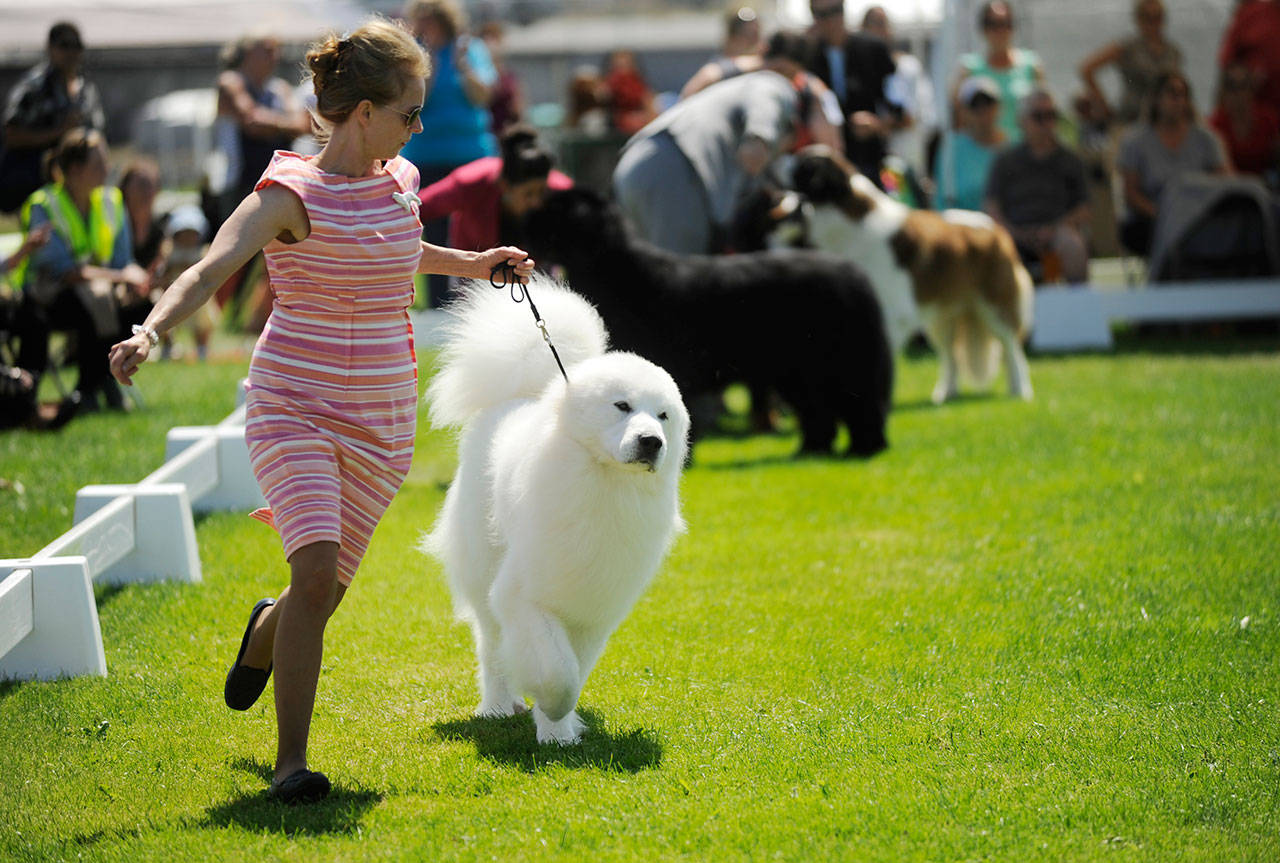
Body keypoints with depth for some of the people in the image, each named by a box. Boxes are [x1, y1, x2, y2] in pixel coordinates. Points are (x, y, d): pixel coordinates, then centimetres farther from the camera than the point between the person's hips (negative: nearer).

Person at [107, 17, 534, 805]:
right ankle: (292, 760, -13)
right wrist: (150, 333, -44)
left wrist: (471, 264, 29)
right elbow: (210, 270, -27)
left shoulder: (400, 183, 8)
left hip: (380, 422, 6)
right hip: (294, 407, -6)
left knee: (326, 592, 9)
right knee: (317, 570, -23)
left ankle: (266, 634, 47)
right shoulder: (290, 194, -13)